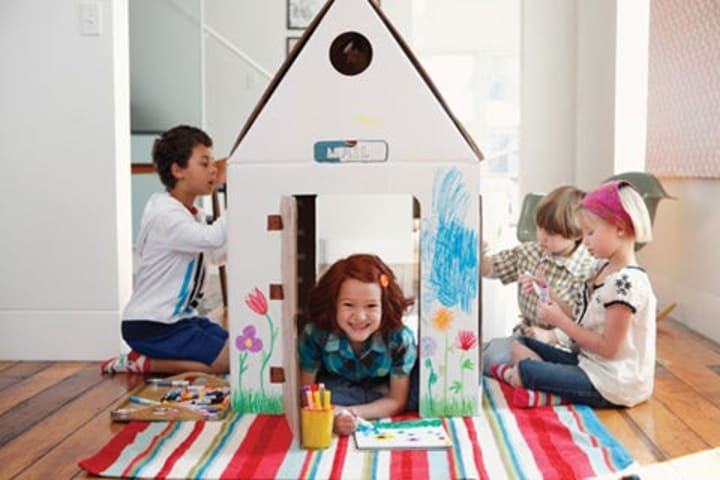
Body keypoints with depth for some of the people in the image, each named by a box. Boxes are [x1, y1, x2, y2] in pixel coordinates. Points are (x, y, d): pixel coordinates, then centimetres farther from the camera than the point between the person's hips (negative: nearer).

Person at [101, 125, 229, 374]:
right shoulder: (165, 216, -19)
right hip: (151, 325, -10)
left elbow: (218, 255, 10)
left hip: (180, 317, 10)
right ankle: (143, 363, -5)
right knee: (229, 361, -15)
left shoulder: (194, 215, 14)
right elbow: (213, 238, -33)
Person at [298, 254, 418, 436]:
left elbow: (397, 401, -21)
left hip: (383, 393, 0)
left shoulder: (400, 339, -31)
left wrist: (352, 413, -37)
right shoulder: (314, 334, -31)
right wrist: (333, 415, -44)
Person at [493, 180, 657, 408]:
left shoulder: (626, 281, -22)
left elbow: (609, 348, -21)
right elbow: (584, 318, 9)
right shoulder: (605, 268, 8)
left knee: (526, 369, -25)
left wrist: (561, 321, -16)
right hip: (588, 361, 10)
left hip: (611, 383, -10)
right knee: (521, 345, 8)